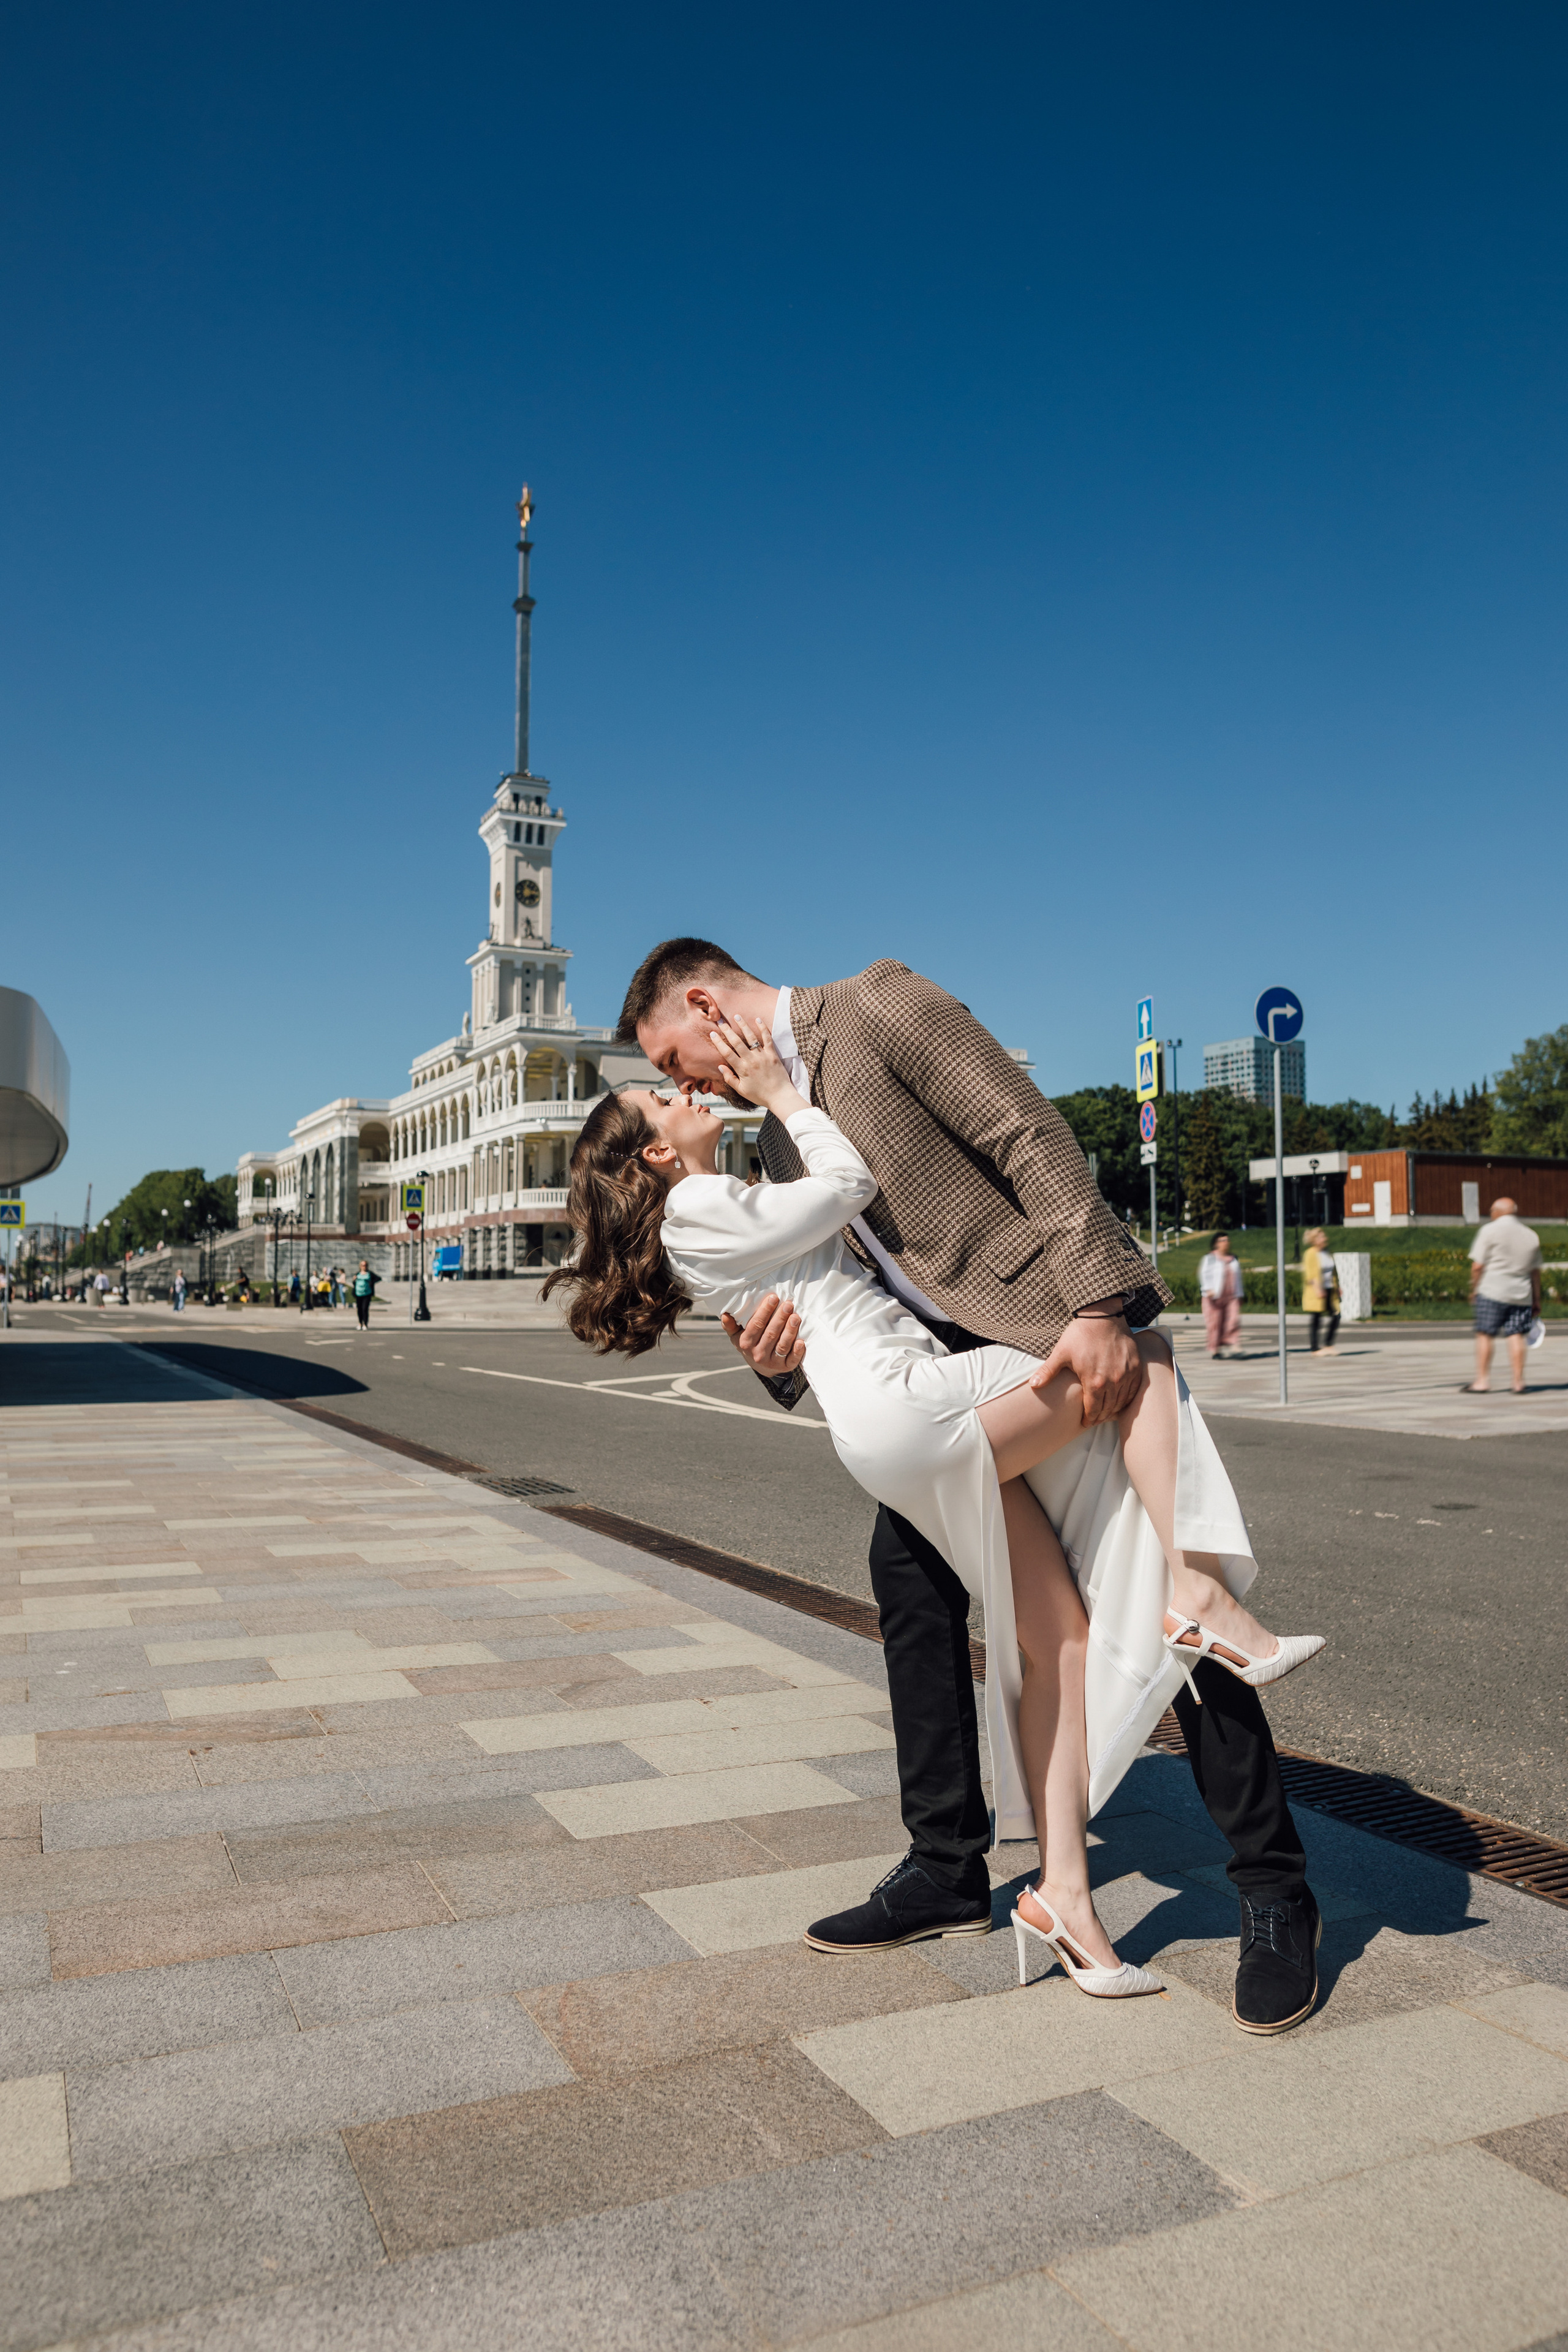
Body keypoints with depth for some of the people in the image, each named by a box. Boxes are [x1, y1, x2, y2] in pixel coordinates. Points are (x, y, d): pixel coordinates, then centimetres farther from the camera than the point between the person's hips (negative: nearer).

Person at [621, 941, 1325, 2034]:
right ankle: (948, 1868, 20)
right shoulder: (780, 1139, 16)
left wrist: (1100, 1305, -25)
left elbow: (1032, 1135, -17)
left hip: (1074, 1327, -8)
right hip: (953, 1361, 9)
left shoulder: (877, 1003, -9)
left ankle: (1275, 1893, 7)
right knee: (909, 1567, 6)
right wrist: (778, 1353, -6)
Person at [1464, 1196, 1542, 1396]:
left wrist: (1473, 1290, 4)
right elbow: (1536, 1272, 13)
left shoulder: (1490, 1231, -4)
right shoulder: (1532, 1236, 12)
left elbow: (1477, 1266, -8)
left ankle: (1482, 1381, -3)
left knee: (1485, 1335, -1)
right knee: (1516, 1336, 4)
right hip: (1521, 1295, 5)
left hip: (1492, 1292, -5)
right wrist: (1537, 1300, 17)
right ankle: (1518, 1382, 1)